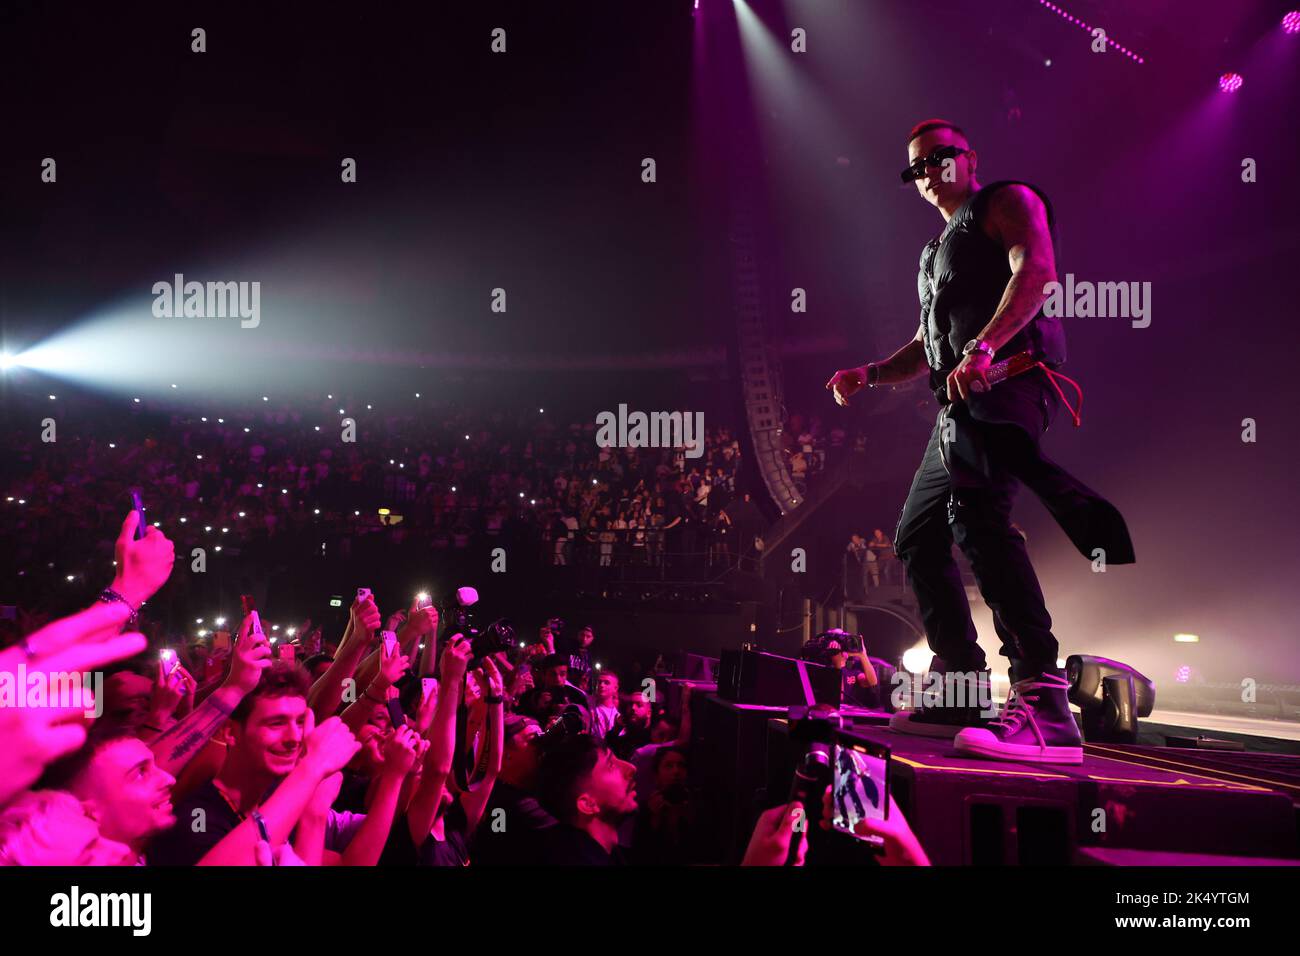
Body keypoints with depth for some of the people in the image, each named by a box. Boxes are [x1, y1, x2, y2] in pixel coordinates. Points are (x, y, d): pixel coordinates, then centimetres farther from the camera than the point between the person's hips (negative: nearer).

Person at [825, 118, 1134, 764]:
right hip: (959, 403, 10)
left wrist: (983, 347, -28)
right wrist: (867, 375, 17)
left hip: (1008, 379, -10)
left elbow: (1036, 269, -13)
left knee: (976, 517, -31)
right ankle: (961, 695, 14)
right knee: (918, 537, 9)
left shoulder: (1007, 202, 8)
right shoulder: (938, 249, 33)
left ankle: (1043, 705, -39)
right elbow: (926, 348, 35)